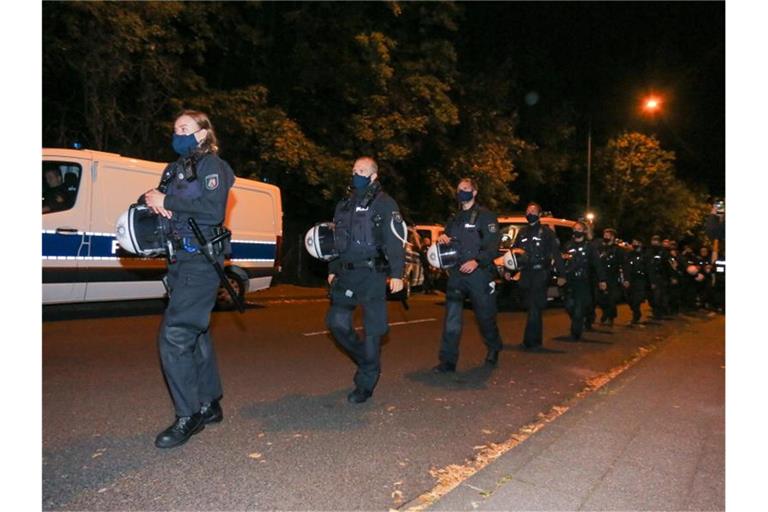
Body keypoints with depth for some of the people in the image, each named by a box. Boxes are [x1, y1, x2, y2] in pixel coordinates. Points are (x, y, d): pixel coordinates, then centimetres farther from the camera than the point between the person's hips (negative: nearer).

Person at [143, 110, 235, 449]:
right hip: (181, 261, 9)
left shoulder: (212, 165, -6)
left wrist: (166, 201, -16)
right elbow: (157, 202, 15)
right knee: (196, 333, 14)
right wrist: (152, 200, -7)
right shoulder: (175, 169, 19)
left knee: (175, 335, -13)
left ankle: (188, 417, -2)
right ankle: (209, 405, 27)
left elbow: (214, 210, -20)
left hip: (201, 261, -9)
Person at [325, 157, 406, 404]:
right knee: (337, 321, -1)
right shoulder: (344, 205, 18)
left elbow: (396, 242, -9)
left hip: (373, 275, -6)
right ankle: (366, 360, 25)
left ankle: (365, 384, 10)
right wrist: (333, 270, 20)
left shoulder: (385, 204, -2)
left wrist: (397, 274, -16)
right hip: (346, 275, 6)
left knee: (373, 330, -1)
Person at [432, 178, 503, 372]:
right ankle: (448, 360, -1)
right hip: (456, 274, 4)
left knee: (485, 316, 9)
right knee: (451, 319, -5)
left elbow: (493, 246, -9)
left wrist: (477, 261, -24)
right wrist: (442, 239, 2)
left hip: (479, 273, -4)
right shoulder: (454, 220, 20)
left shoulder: (486, 216, 1)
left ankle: (493, 349, 35)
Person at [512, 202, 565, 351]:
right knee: (532, 307, 12)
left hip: (540, 273, -5)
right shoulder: (522, 232, 16)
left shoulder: (547, 232, 1)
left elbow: (556, 254, -3)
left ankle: (530, 341, -7)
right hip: (525, 274, 5)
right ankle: (535, 341, 24)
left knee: (534, 308, -10)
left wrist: (561, 274, -8)